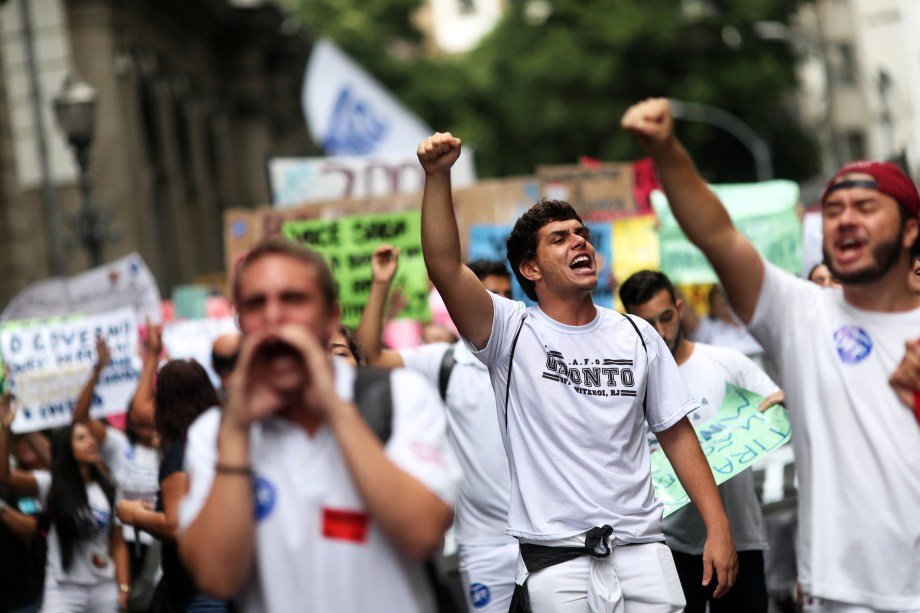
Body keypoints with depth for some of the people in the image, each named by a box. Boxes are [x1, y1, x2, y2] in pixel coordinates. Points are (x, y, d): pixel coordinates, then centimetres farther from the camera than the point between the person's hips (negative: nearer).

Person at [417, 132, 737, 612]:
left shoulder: (637, 336, 11)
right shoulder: (511, 333, 0)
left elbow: (677, 434, 11)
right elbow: (444, 265, -15)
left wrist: (719, 529, 4)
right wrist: (438, 176, -27)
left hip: (641, 553, 3)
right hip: (555, 566, -3)